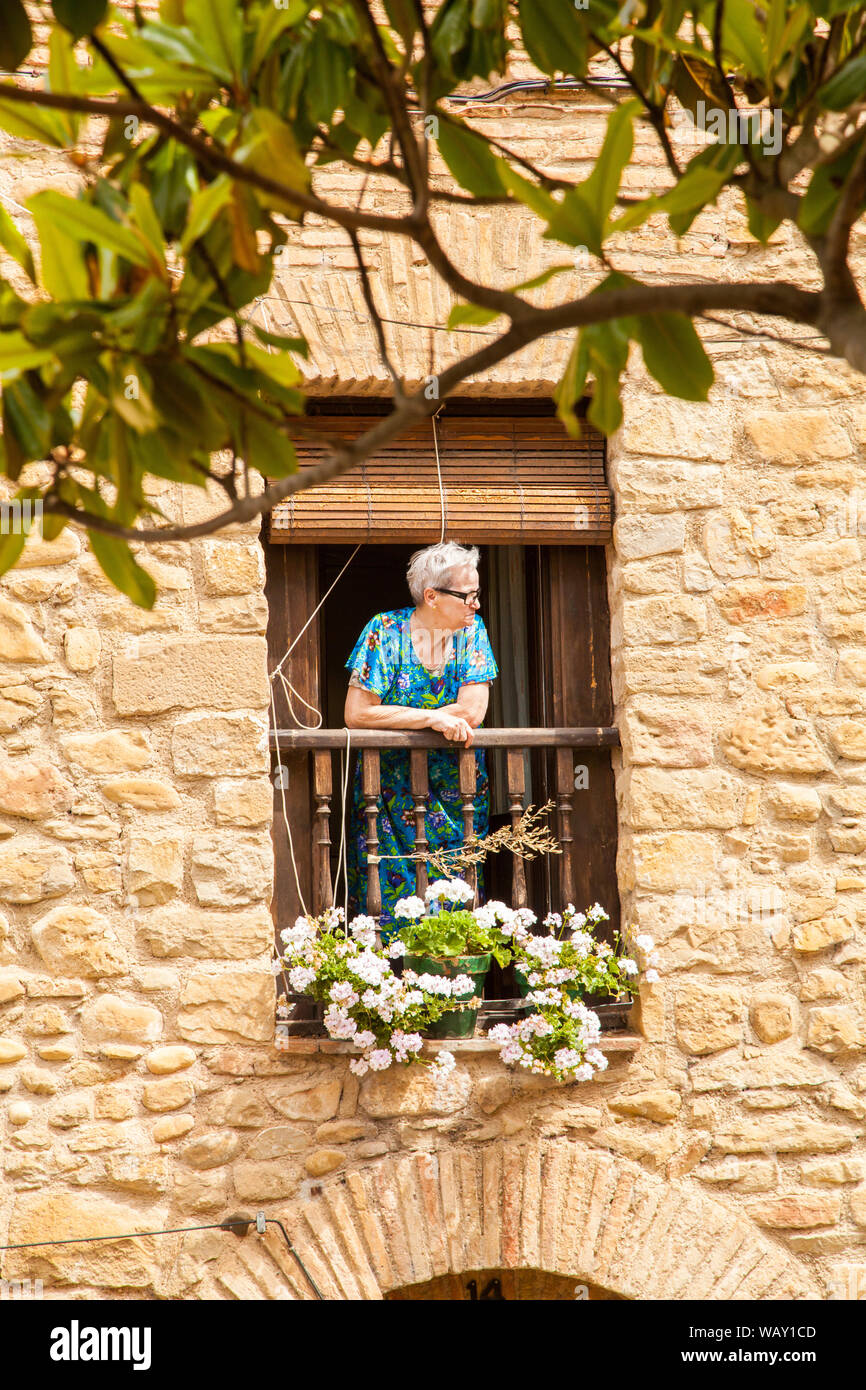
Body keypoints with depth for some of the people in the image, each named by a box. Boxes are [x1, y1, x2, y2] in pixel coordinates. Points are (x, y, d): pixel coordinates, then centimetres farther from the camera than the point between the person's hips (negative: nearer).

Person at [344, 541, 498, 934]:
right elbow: (356, 714, -17)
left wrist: (395, 718, -13)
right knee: (390, 891, -7)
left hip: (458, 792, 2)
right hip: (391, 792, -2)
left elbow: (472, 711, -11)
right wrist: (433, 718, -20)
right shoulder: (385, 632, -10)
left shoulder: (471, 629, -1)